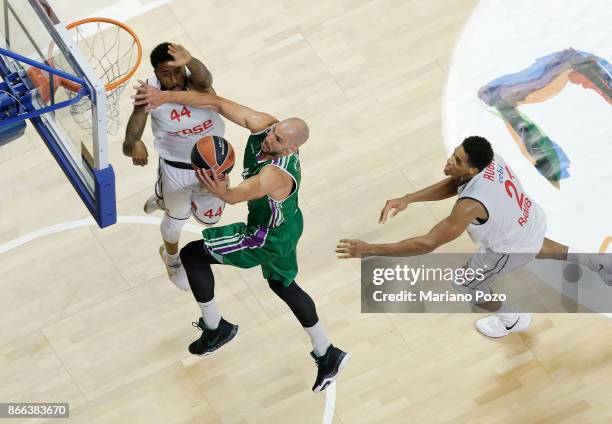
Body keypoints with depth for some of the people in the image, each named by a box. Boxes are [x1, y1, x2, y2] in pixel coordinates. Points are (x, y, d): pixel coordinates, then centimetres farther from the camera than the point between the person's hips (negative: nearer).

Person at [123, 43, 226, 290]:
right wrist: (134, 145, -55)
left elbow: (204, 79, -57)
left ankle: (164, 198, 55)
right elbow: (128, 145, -28)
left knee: (209, 218, 24)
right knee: (175, 219, 20)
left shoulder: (196, 84, -29)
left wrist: (190, 62, -81)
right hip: (175, 167, -2)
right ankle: (172, 260, 56)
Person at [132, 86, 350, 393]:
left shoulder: (277, 174, -40)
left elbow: (235, 196, -49)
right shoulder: (264, 125, -19)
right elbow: (217, 103, -19)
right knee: (284, 286, 28)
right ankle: (327, 355, 38)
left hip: (269, 239, -9)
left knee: (192, 255, 1)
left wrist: (220, 191, -73)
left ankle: (215, 329, 17)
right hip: (288, 227, 9)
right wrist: (165, 97, -25)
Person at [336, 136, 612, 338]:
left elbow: (427, 244, -43)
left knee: (465, 285, 16)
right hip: (533, 221, 7)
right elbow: (452, 185, -6)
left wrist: (370, 250, -42)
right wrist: (407, 200, -20)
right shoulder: (488, 159, -21)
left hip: (513, 246, -7)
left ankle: (513, 320, 42)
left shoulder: (471, 205, -43)